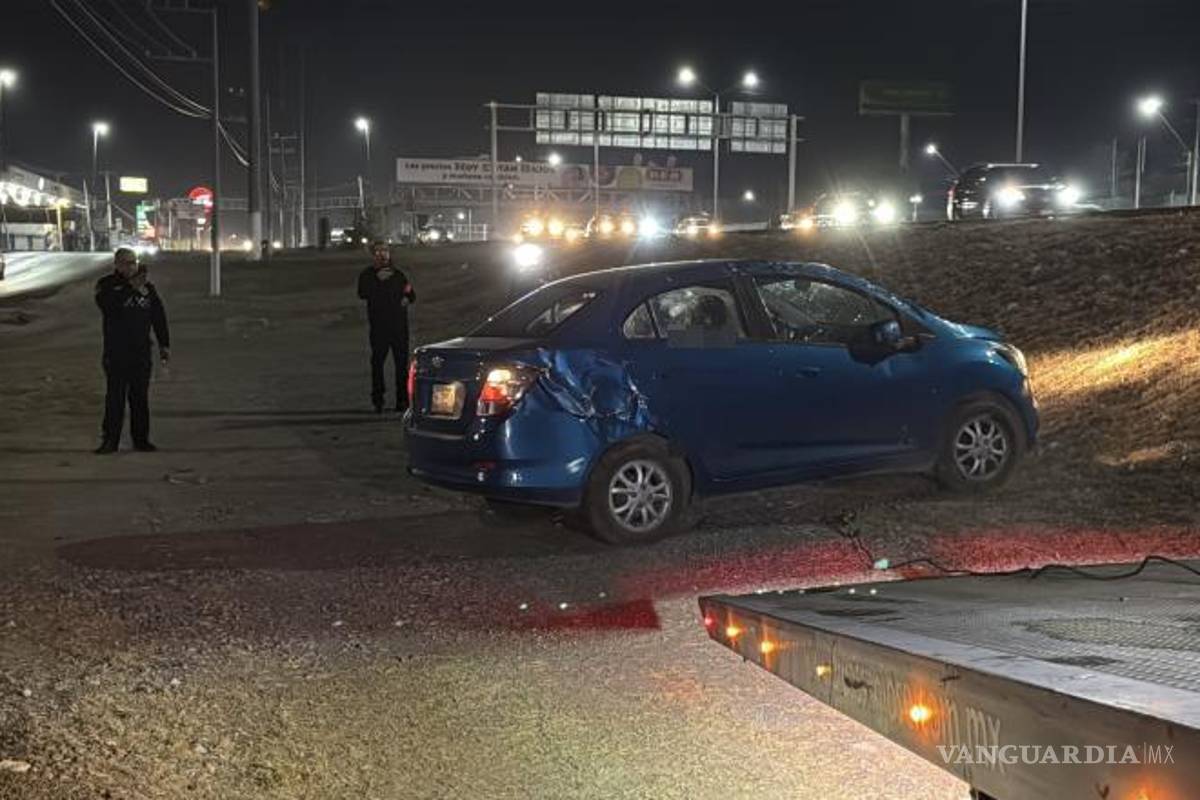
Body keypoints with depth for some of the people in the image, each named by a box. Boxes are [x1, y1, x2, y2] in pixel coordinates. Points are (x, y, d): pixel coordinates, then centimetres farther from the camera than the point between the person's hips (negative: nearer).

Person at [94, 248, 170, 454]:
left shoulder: (147, 287, 10)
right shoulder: (107, 285, -1)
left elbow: (159, 316, 13)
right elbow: (108, 305, -23)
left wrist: (164, 345, 10)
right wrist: (131, 287, -27)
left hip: (141, 352, 3)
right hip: (116, 351, -3)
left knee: (140, 396, 6)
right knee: (115, 396, -3)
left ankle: (141, 439, 13)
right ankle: (110, 440, 2)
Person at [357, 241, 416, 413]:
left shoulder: (398, 275, 14)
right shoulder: (367, 275, 5)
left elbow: (411, 295, 21)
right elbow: (363, 293, -12)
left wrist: (407, 298, -2)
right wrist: (378, 280, -22)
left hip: (399, 325, 2)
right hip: (378, 325, -2)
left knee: (401, 362, 2)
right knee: (377, 361, -3)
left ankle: (402, 400, 7)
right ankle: (378, 400, 2)